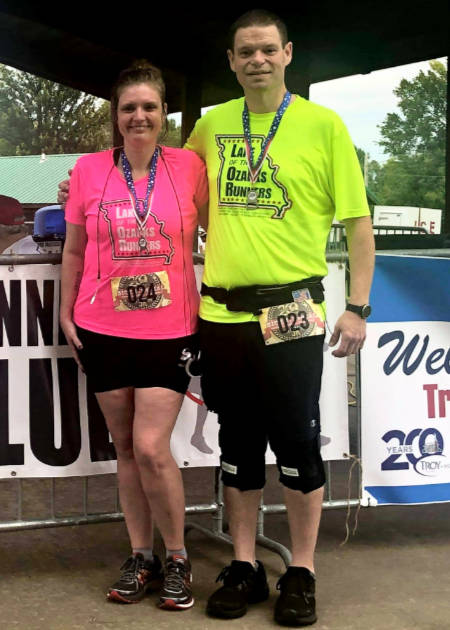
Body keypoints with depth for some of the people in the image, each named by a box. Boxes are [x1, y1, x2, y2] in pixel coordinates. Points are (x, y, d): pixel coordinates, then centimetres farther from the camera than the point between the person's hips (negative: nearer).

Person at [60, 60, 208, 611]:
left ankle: (177, 558, 11)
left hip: (169, 328, -2)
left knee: (151, 447, -9)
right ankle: (141, 556, 24)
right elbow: (74, 251, 11)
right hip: (103, 329, 2)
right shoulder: (89, 171, 2)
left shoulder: (188, 166, -2)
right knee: (126, 447, 10)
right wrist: (66, 314, 8)